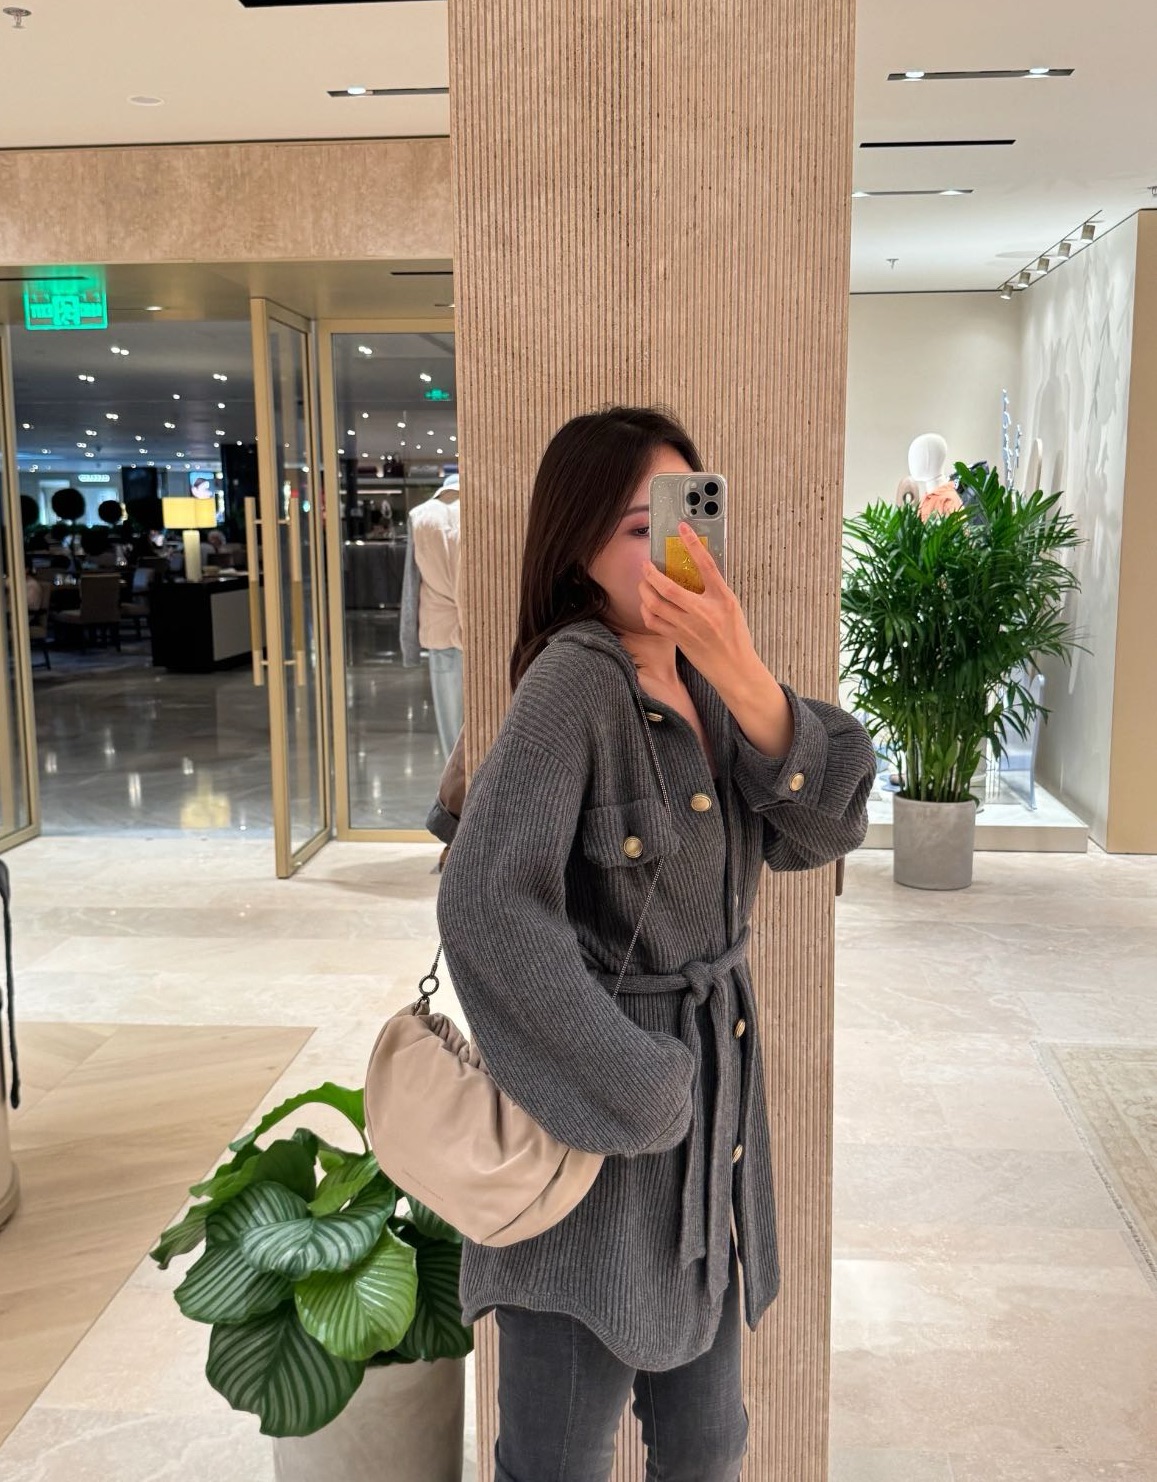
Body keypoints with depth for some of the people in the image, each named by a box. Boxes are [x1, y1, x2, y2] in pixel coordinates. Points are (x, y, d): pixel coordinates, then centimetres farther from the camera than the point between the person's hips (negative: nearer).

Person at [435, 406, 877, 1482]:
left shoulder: (700, 680, 3)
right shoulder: (574, 678, -19)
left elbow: (826, 829, -8)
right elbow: (487, 906, -29)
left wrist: (743, 676, -24)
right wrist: (638, 1090, -22)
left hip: (712, 1112, 7)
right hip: (591, 1119, -7)